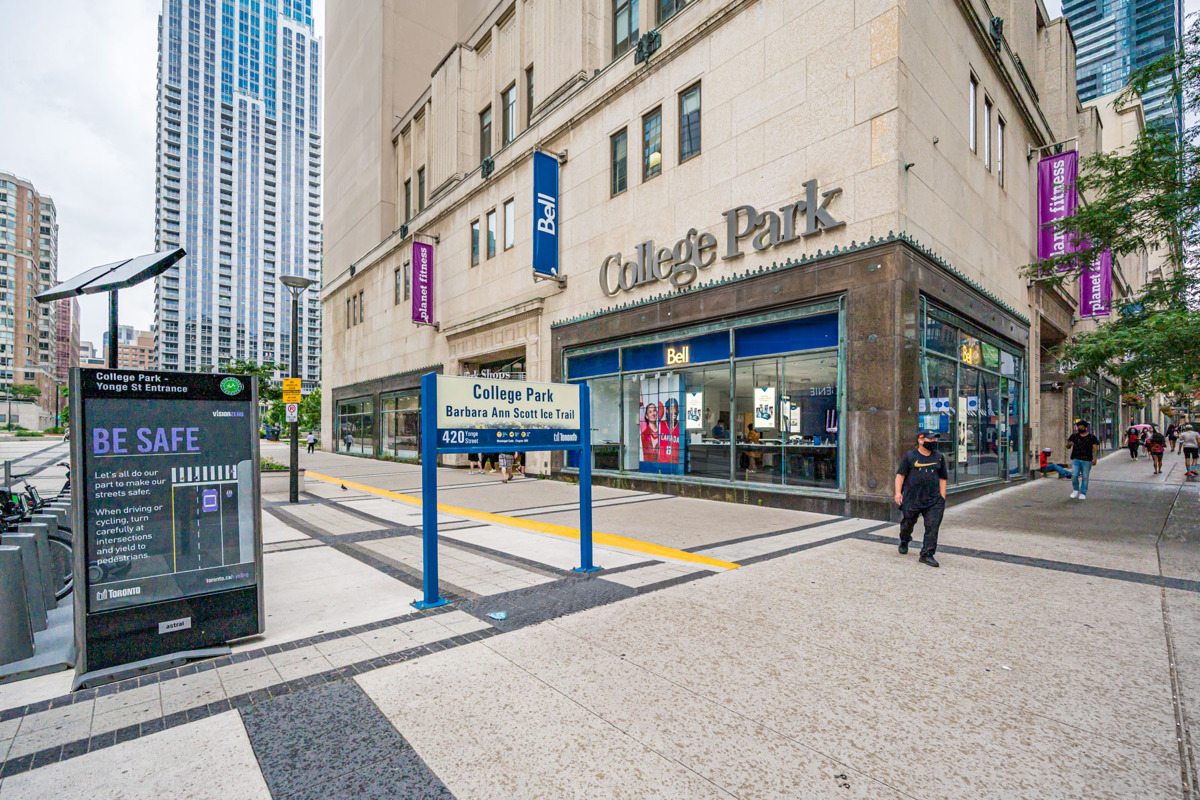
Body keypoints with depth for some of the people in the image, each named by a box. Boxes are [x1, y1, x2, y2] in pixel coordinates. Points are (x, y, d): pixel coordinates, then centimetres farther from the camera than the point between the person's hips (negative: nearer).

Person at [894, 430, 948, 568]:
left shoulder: (939, 457, 12)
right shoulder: (909, 456, 2)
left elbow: (943, 478, 16)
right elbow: (900, 474, 1)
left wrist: (942, 497, 8)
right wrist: (898, 492, -8)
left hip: (933, 500, 2)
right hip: (911, 498, -2)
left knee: (932, 528, -7)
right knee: (907, 523, 11)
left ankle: (927, 554, 0)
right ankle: (904, 542, 39)